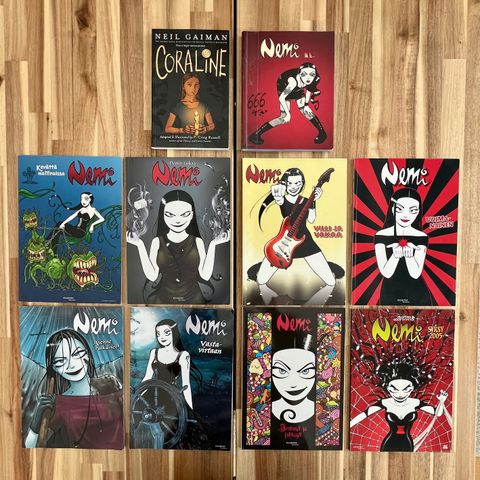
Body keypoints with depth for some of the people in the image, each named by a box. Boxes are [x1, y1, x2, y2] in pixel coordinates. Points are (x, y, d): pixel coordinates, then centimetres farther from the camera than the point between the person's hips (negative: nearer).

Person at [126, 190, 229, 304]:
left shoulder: (197, 242, -4)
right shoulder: (157, 242, -3)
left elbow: (205, 275, -10)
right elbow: (152, 276, -9)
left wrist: (213, 244, -11)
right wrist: (140, 245, -12)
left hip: (193, 299, 0)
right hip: (163, 299, 0)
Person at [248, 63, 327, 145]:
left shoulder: (315, 79, -26)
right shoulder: (293, 82, -43)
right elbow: (281, 98, -34)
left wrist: (306, 104, -8)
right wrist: (288, 114, -28)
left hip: (298, 89, 5)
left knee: (305, 110, -10)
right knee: (284, 118, -12)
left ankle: (322, 133, 9)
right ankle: (256, 135, -8)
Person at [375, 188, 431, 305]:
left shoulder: (422, 237, -3)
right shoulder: (381, 235, -6)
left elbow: (416, 274, -9)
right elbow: (386, 273, -10)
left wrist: (409, 255, -25)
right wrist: (396, 254, -26)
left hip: (418, 295, 1)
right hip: (390, 294, -1)